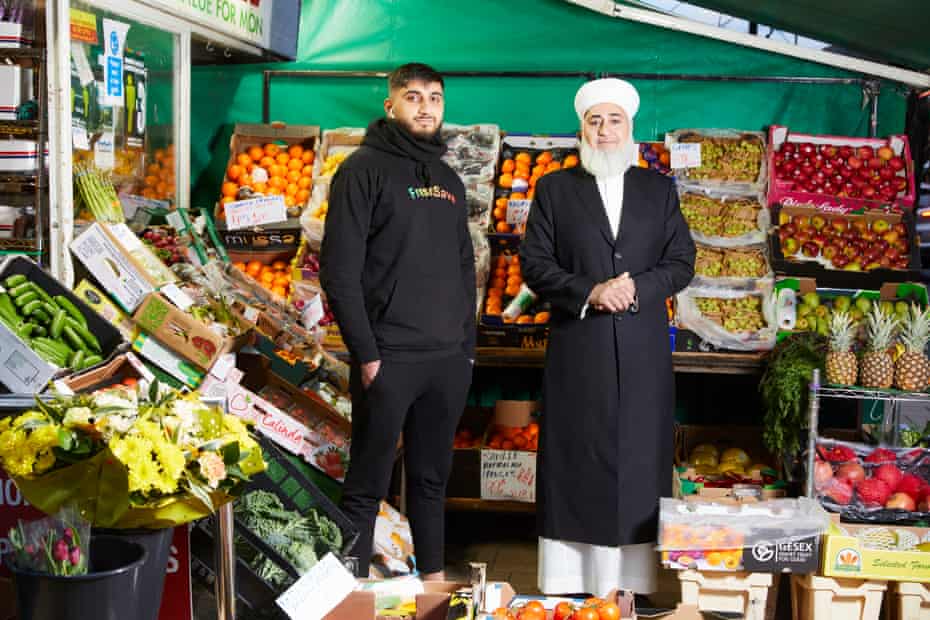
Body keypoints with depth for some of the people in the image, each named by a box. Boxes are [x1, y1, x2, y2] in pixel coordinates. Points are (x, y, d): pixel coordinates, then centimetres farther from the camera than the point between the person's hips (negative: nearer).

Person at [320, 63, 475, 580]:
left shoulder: (450, 181, 16)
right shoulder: (365, 169, -4)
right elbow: (339, 270, -10)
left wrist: (469, 344, 12)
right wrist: (366, 354, -14)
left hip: (450, 361, 6)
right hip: (389, 359, -6)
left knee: (433, 477, 15)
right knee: (368, 485, 0)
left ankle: (434, 577, 26)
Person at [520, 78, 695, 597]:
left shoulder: (659, 189, 11)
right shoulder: (555, 188, 7)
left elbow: (682, 263, 7)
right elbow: (535, 264, 1)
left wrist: (636, 287, -11)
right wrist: (589, 292, -14)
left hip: (644, 353, 1)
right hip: (577, 350, -1)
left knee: (639, 462, 2)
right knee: (576, 465, 1)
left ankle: (634, 579, 8)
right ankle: (569, 584, 7)